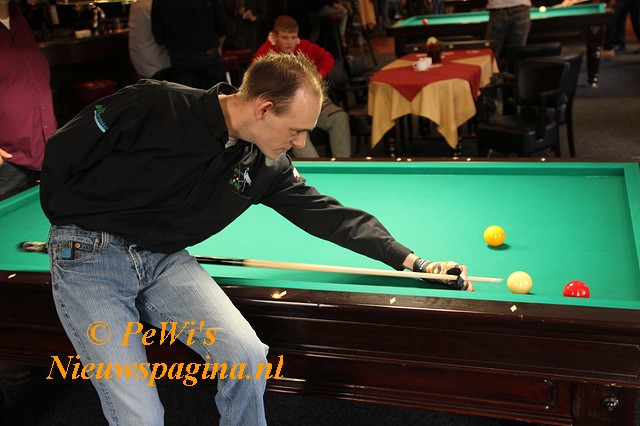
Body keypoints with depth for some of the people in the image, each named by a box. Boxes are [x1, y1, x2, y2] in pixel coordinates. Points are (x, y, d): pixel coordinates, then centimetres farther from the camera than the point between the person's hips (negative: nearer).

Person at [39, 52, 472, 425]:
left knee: (247, 355, -16)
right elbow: (62, 150, -9)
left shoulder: (266, 168, -5)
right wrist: (71, 220, -2)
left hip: (165, 260, 4)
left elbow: (330, 215, 0)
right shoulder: (156, 106, -21)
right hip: (89, 254, -4)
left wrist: (411, 260, -4)